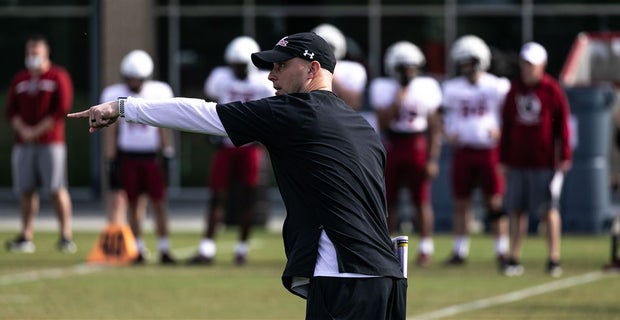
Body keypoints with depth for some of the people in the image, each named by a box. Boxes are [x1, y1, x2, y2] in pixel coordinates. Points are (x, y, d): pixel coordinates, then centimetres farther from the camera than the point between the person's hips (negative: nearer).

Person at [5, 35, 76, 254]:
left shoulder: (58, 77, 0)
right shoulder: (20, 79, 15)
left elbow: (62, 109, -8)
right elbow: (11, 110, 11)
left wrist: (38, 130, -12)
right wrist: (22, 129, -7)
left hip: (51, 142, -5)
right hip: (23, 143, 5)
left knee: (56, 190, -9)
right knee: (26, 190, 3)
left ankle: (66, 236, -8)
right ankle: (26, 237, 6)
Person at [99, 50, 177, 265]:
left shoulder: (159, 92, 1)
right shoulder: (115, 95, 1)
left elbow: (163, 127, 7)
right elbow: (112, 130, 5)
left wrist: (168, 155, 3)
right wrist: (110, 160, 1)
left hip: (151, 156, 0)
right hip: (127, 156, 0)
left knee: (159, 203, -4)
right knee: (133, 204, 2)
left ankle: (164, 250, 1)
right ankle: (139, 250, 8)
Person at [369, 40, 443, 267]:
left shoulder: (427, 88, -1)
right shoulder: (383, 88, -1)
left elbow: (435, 129, 2)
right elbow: (383, 123, -11)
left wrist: (433, 159, -4)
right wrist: (400, 97, -17)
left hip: (418, 148, -1)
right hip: (392, 147, 1)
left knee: (421, 200, -3)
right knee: (388, 200, 6)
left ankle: (425, 248, 5)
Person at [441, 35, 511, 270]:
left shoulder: (498, 87, -3)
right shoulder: (453, 89, 7)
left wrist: (499, 130, -14)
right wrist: (449, 133, 0)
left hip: (489, 151, -3)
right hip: (462, 151, 3)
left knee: (495, 202, -4)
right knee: (461, 203, 6)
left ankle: (502, 251, 0)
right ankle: (459, 251, 14)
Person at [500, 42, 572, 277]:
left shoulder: (552, 90, -4)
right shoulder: (515, 90, 9)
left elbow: (562, 125, -2)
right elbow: (506, 126, 13)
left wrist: (564, 156, -6)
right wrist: (504, 158, 11)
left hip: (545, 160, -4)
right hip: (518, 160, 4)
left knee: (549, 210, 0)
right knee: (517, 210, 6)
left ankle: (553, 259, 5)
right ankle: (514, 260, 11)